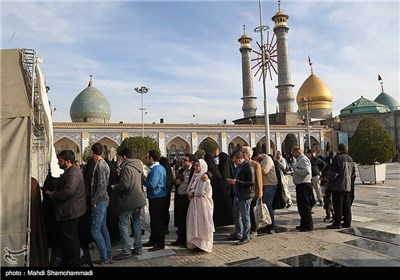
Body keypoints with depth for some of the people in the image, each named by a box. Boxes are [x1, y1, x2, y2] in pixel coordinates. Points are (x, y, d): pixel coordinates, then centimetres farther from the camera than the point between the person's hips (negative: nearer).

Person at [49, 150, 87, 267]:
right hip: (69, 210, 11)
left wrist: (53, 195, -15)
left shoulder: (73, 172, -21)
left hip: (70, 212, -11)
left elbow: (68, 191, -30)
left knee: (71, 239, 1)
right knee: (66, 238, 20)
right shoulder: (70, 171, 14)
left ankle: (74, 263, 15)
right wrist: (54, 193, 3)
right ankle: (66, 262, 34)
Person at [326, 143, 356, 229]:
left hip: (338, 186, -8)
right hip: (348, 186, 8)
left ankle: (337, 223, -1)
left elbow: (333, 172, -17)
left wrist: (329, 180, -1)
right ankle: (347, 222, 18)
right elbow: (353, 173, 18)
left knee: (337, 205, -4)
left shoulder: (337, 158, -14)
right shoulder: (350, 159, 12)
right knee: (346, 205, 13)